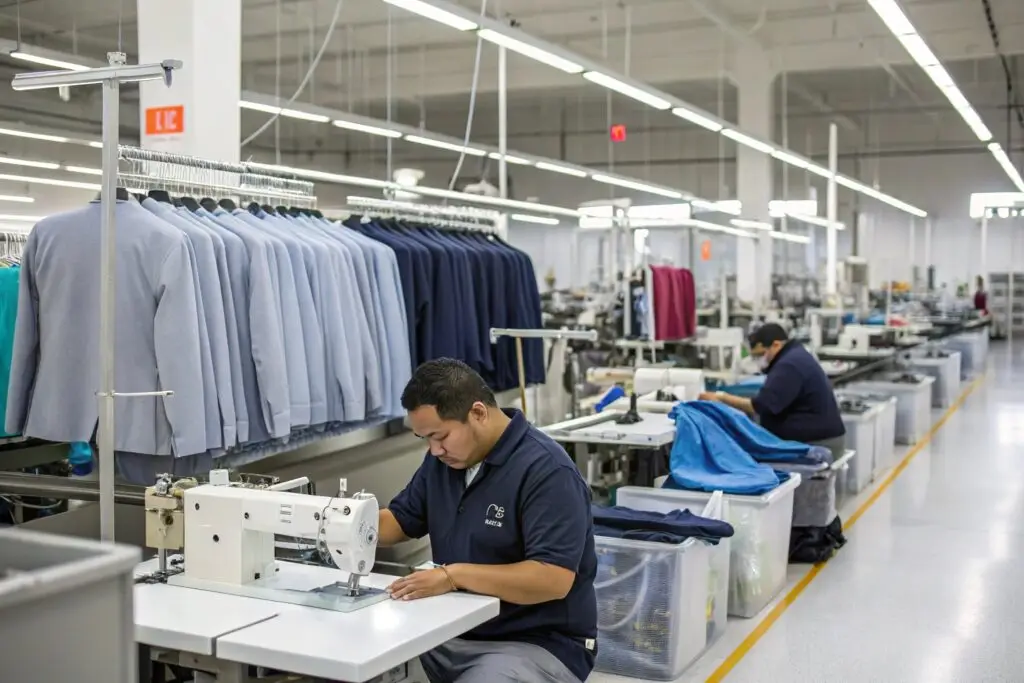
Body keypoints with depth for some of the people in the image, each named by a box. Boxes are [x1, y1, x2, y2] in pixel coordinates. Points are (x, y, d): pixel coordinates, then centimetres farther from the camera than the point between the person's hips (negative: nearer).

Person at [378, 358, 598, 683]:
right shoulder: (443, 458, 7)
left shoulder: (546, 471, -19)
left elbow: (554, 579, -26)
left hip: (539, 645, -6)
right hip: (455, 633, 7)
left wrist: (454, 575, -29)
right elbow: (399, 521, 16)